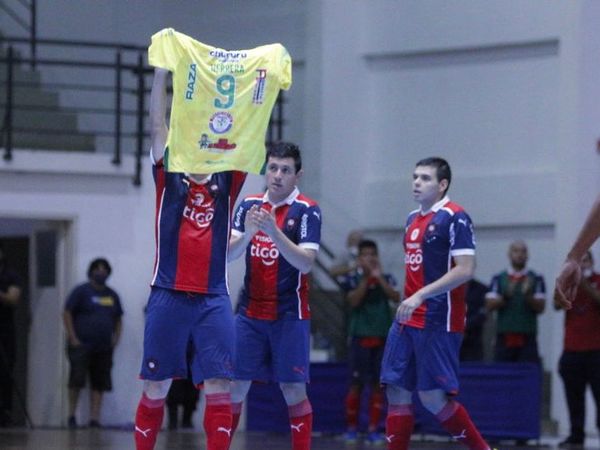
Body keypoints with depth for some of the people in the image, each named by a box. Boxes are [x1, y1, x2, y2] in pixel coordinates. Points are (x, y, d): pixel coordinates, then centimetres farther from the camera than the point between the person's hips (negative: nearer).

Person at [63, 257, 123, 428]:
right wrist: (73, 338, -11)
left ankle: (95, 419, 3)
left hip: (103, 348, 5)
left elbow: (118, 319, 23)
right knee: (77, 380, -9)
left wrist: (116, 338, 8)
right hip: (82, 345, -5)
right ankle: (71, 416, 0)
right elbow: (67, 314, -5)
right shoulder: (81, 291, -1)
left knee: (99, 384, 1)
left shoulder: (112, 295, 15)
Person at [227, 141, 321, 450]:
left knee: (293, 390, -5)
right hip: (251, 312, 4)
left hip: (289, 315, -4)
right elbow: (228, 255, 0)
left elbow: (305, 262, -16)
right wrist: (248, 232, -21)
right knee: (235, 386, 2)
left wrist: (274, 231, -28)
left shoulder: (307, 210, -6)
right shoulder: (250, 205, 7)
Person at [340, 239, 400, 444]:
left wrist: (379, 278, -17)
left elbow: (397, 298, -10)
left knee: (377, 384, 2)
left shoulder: (386, 278, 5)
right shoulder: (352, 279, 0)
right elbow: (354, 300, -15)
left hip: (382, 337, 2)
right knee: (356, 383, -1)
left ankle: (373, 430, 5)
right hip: (360, 336, -2)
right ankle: (352, 428, 8)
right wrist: (366, 277, -17)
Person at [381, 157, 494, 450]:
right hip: (407, 320, 8)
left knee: (433, 397, -8)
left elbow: (465, 269, -19)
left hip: (438, 323, -8)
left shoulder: (454, 218, -10)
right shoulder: (413, 219, 16)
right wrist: (406, 303, 16)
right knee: (397, 393, 3)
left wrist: (420, 296, -22)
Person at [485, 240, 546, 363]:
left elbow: (540, 308, 0)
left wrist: (528, 295, -17)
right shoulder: (498, 279, 10)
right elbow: (490, 305, 1)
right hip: (504, 337, 1)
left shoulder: (536, 279, 7)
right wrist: (506, 296, -15)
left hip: (527, 338, -1)